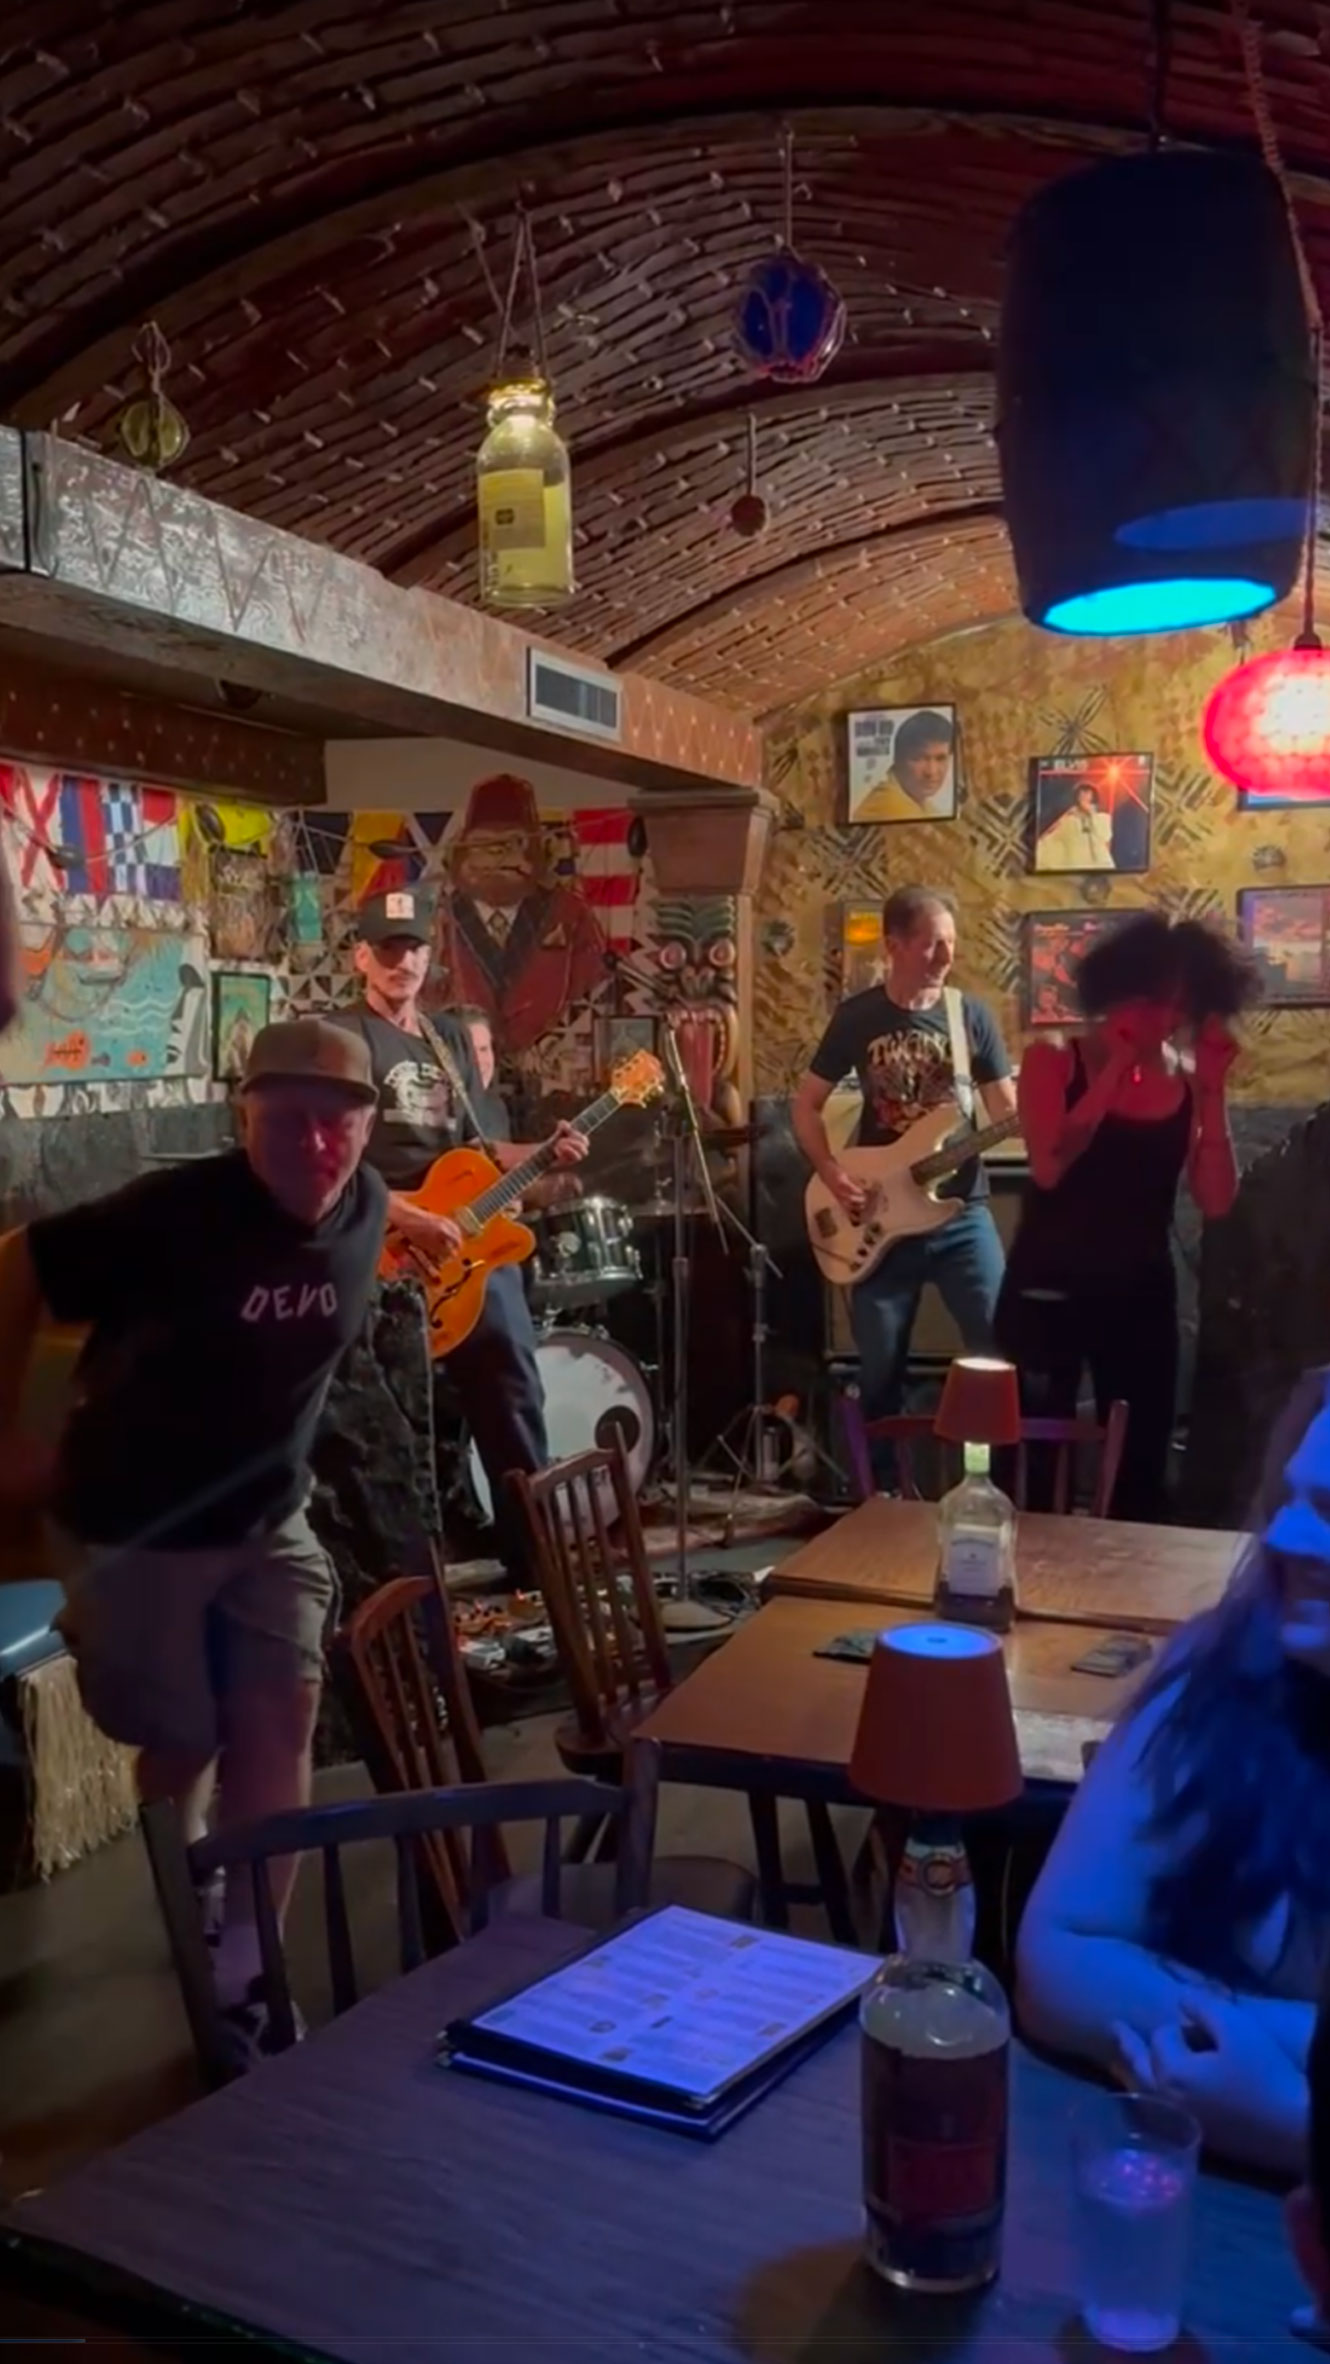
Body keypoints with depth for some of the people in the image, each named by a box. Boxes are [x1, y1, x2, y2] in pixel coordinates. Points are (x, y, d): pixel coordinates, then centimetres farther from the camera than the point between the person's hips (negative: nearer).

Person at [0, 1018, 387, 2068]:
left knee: (280, 1722, -2)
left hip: (268, 1521, 4)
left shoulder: (365, 1206, -11)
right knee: (182, 1741, 9)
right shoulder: (175, 1212, -28)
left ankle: (244, 1976, 12)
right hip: (134, 1527, -4)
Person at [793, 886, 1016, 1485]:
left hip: (961, 1210, 0)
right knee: (880, 1368, 7)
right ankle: (884, 1491, 23)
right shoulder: (857, 1017, 0)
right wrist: (833, 1175, -8)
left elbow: (1007, 1110, 1)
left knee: (999, 1345, -9)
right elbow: (806, 1106, 5)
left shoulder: (971, 1014, 1)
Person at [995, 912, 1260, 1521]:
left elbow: (1215, 1202, -7)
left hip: (1143, 1296, 4)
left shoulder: (1189, 1082, 2)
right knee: (1031, 1465, 0)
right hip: (1047, 1294, -3)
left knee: (1142, 1469, 13)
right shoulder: (1055, 1061, -6)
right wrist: (1117, 1068, -18)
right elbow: (1048, 1168, -22)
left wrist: (1213, 1091, -13)